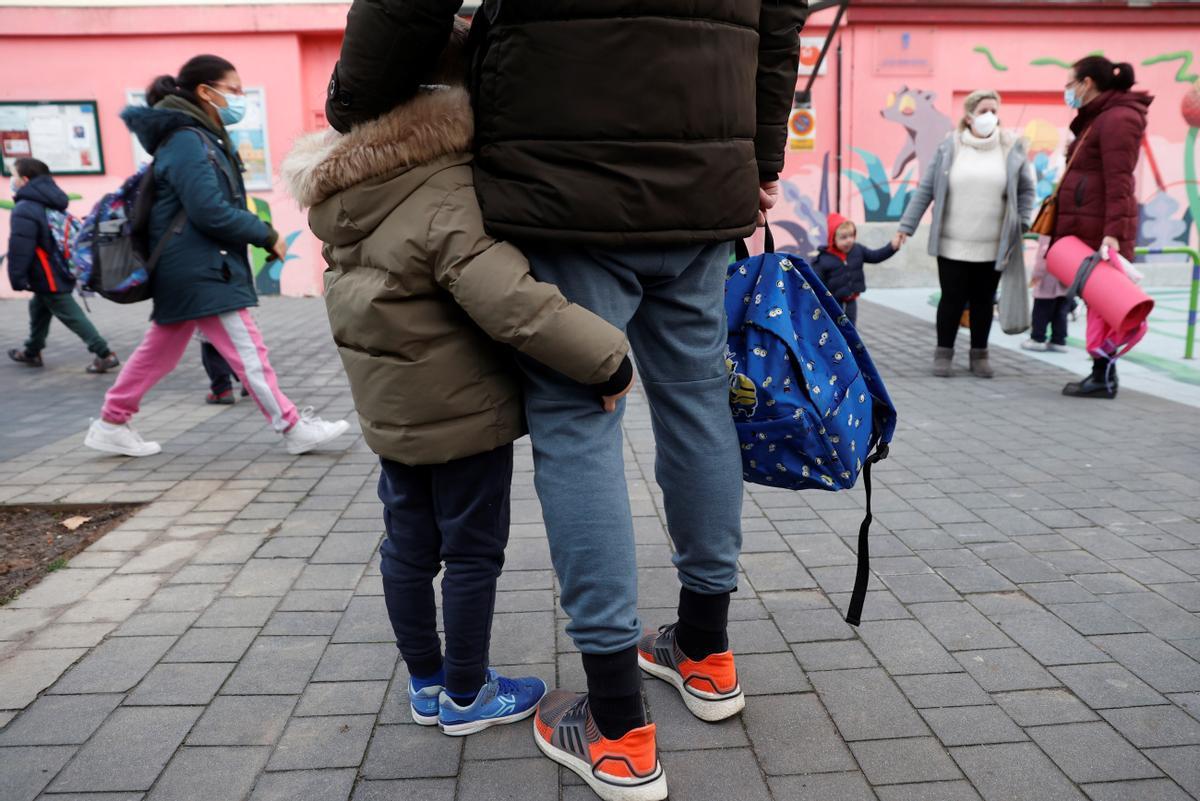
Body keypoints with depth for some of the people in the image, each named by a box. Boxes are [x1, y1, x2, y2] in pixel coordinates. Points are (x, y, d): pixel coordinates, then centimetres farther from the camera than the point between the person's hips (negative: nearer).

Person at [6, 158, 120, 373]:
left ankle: (104, 354, -7)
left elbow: (19, 249, -23)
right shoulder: (49, 202, 10)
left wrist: (17, 279, -14)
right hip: (62, 271, 10)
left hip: (49, 277, -10)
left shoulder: (24, 210, -21)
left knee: (71, 316, -5)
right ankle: (32, 352, 36)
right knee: (38, 308, 23)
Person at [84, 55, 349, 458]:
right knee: (247, 351, -6)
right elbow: (211, 212, -22)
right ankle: (293, 428, 0)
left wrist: (259, 234, 4)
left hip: (195, 269, 10)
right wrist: (267, 236, -13)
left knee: (161, 350, 16)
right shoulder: (187, 140, -15)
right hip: (200, 270, -10)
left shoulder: (203, 137, 16)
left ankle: (111, 424, 25)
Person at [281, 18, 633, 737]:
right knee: (473, 550, 8)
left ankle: (426, 682, 35)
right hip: (462, 408, -8)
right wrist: (604, 356, -31)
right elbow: (508, 299, -37)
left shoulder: (348, 190, 3)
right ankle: (466, 697, 24)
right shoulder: (451, 199, -26)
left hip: (389, 406, 8)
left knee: (409, 544, 18)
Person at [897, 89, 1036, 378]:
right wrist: (906, 226, -3)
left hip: (993, 247, 2)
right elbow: (925, 190, 0)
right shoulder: (949, 147, 0)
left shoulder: (1012, 147, 4)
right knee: (952, 299, 2)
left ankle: (979, 354, 24)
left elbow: (1026, 191, 10)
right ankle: (944, 353, 17)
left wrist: (1021, 223, -3)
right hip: (952, 244, -2)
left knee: (983, 302, 10)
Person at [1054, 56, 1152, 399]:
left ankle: (1103, 378, -2)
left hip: (1101, 229, -10)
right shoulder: (1096, 118, 20)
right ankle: (1102, 373, 15)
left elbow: (1119, 183, -20)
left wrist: (1114, 233, -26)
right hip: (1087, 227, 10)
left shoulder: (1117, 119, -11)